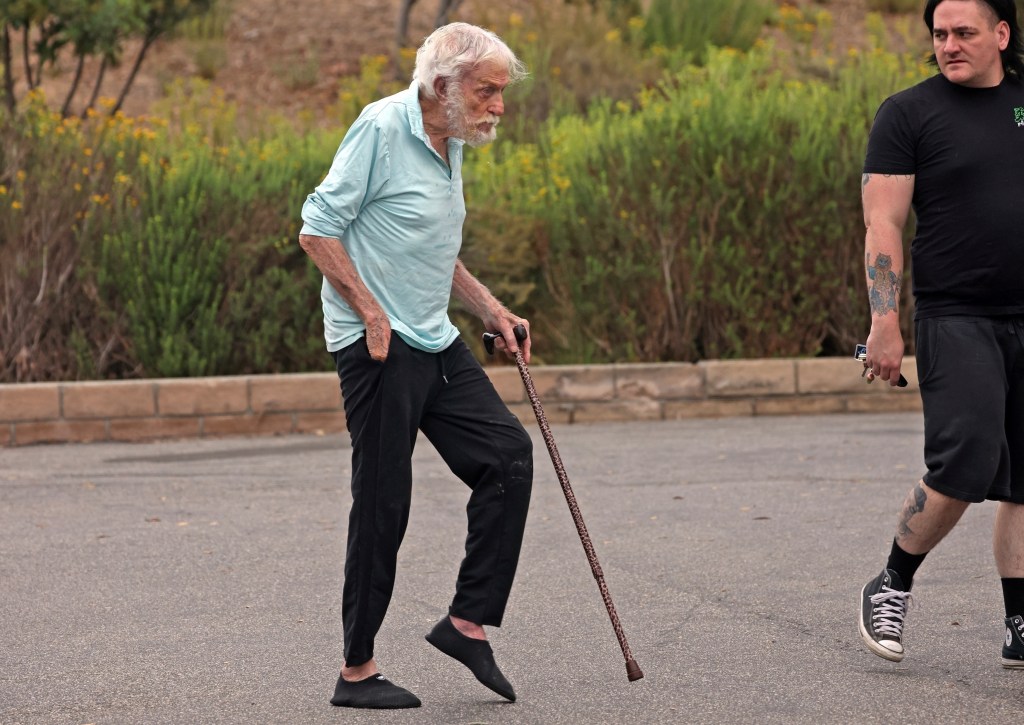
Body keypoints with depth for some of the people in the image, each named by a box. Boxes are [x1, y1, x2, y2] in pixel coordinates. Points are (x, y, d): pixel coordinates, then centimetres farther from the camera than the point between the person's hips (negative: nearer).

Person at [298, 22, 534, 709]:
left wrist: (492, 310, 17)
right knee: (383, 504, -5)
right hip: (378, 346, -9)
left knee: (509, 453, 2)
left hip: (436, 343, 9)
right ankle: (357, 671, 5)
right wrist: (372, 314, -19)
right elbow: (317, 229, -16)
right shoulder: (382, 128, -14)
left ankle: (468, 621, 8)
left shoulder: (452, 144, 14)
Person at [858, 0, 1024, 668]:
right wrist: (885, 324, -13)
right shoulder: (908, 113, -1)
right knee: (965, 462, -17)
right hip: (954, 319, -4)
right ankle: (892, 587, 4)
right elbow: (883, 224, -5)